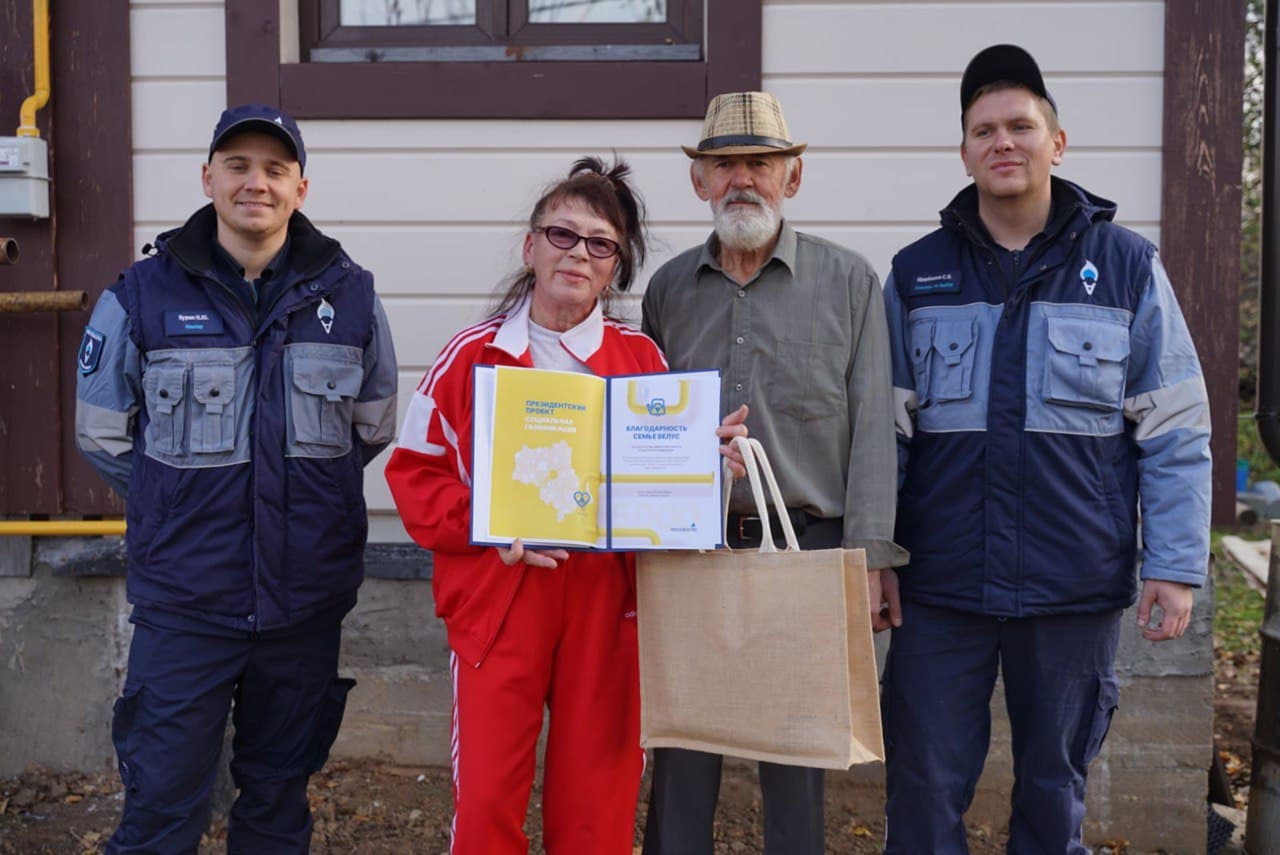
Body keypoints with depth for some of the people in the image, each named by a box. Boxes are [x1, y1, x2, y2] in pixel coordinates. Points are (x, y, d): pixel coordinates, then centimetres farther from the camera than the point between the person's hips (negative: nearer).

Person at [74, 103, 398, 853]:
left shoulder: (348, 294, 0)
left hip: (307, 598, 2)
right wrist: (178, 509, 6)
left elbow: (375, 428, 12)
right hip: (183, 602, -2)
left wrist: (305, 496, 9)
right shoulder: (142, 296, -5)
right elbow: (102, 436, 6)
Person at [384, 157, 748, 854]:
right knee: (487, 797, 3)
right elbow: (415, 471, 1)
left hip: (607, 601, 1)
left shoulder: (640, 357, 6)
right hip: (497, 599, -1)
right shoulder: (473, 355, 2)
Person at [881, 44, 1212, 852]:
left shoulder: (1128, 266, 1)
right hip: (939, 586, 1)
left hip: (1077, 590, 0)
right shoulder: (916, 273, 5)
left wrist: (1176, 567, -4)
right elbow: (889, 430, 6)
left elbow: (1176, 435, 2)